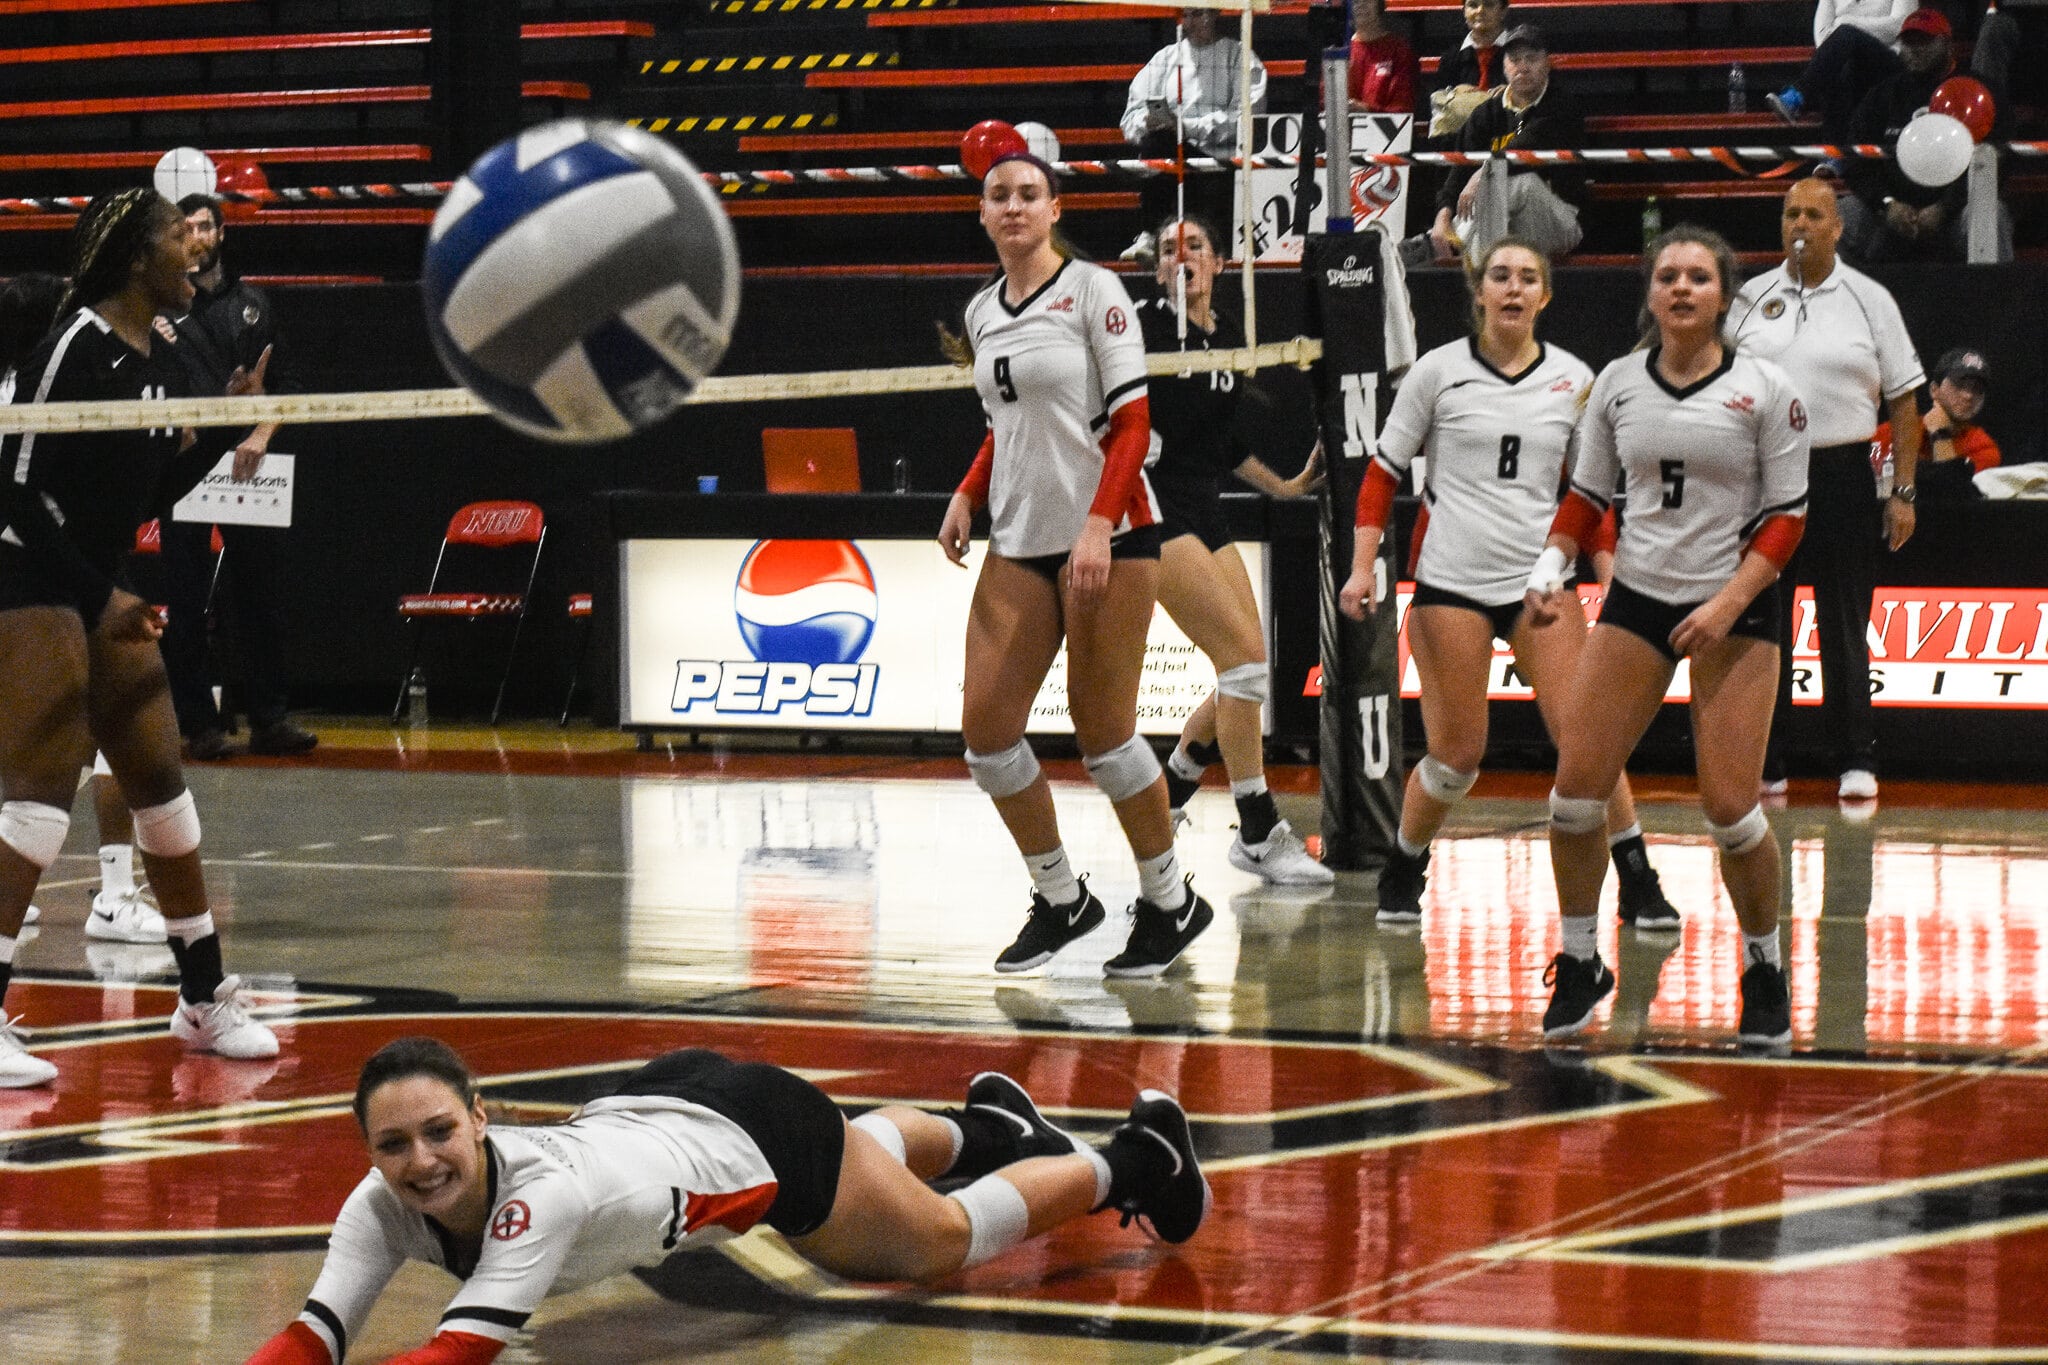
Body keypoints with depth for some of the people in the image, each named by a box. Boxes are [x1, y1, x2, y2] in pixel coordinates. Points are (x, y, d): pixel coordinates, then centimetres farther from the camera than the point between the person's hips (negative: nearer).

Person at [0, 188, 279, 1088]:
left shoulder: (162, 360, 9)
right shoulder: (74, 346, -17)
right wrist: (100, 598, -19)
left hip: (107, 593, 9)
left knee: (162, 786, 12)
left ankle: (205, 1000, 22)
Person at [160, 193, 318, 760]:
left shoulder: (252, 303, 14)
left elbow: (278, 384, 12)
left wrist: (261, 436, -4)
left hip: (245, 465, 3)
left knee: (262, 594, 3)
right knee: (187, 600, -1)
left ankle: (269, 719, 8)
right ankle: (199, 724, 4)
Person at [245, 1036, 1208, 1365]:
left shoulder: (540, 1194, -46)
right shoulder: (382, 1208, -30)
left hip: (754, 1130, -6)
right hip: (650, 1110, 6)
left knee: (949, 1238, 18)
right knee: (864, 1152, 36)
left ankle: (1135, 1156, 45)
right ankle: (986, 1123, 68)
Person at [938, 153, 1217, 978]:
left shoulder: (1094, 291, -6)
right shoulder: (982, 313, 12)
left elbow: (1131, 423, -10)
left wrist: (1099, 526, -20)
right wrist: (968, 495, 8)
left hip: (1108, 533, -6)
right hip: (1018, 541, 6)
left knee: (1101, 729, -5)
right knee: (985, 725, -2)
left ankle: (1171, 902, 11)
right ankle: (1060, 900, 13)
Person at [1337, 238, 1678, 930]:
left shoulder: (1573, 379, 6)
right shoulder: (1439, 370, 0)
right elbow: (1383, 474, 5)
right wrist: (1362, 568, -3)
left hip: (1540, 580, 2)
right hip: (1451, 580, -2)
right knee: (1457, 755, -1)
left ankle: (1639, 886, -1)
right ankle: (1401, 875, 24)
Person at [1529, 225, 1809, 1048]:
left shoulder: (1766, 390, -7)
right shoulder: (1617, 385, 3)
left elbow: (1787, 516, -6)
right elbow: (1588, 493, 12)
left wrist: (1729, 603, -17)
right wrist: (1552, 565, -5)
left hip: (1734, 609, -3)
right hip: (1636, 599, 3)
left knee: (1729, 810, -10)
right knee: (1575, 789, -6)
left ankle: (1764, 972, 13)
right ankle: (1579, 965, 13)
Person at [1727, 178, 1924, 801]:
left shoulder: (1869, 299, 2)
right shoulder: (1751, 298, 7)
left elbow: (1904, 399, 2)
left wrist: (1903, 492, -3)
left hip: (1842, 475, -2)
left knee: (1845, 625, 2)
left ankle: (1856, 762, 10)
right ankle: (1763, 763, 12)